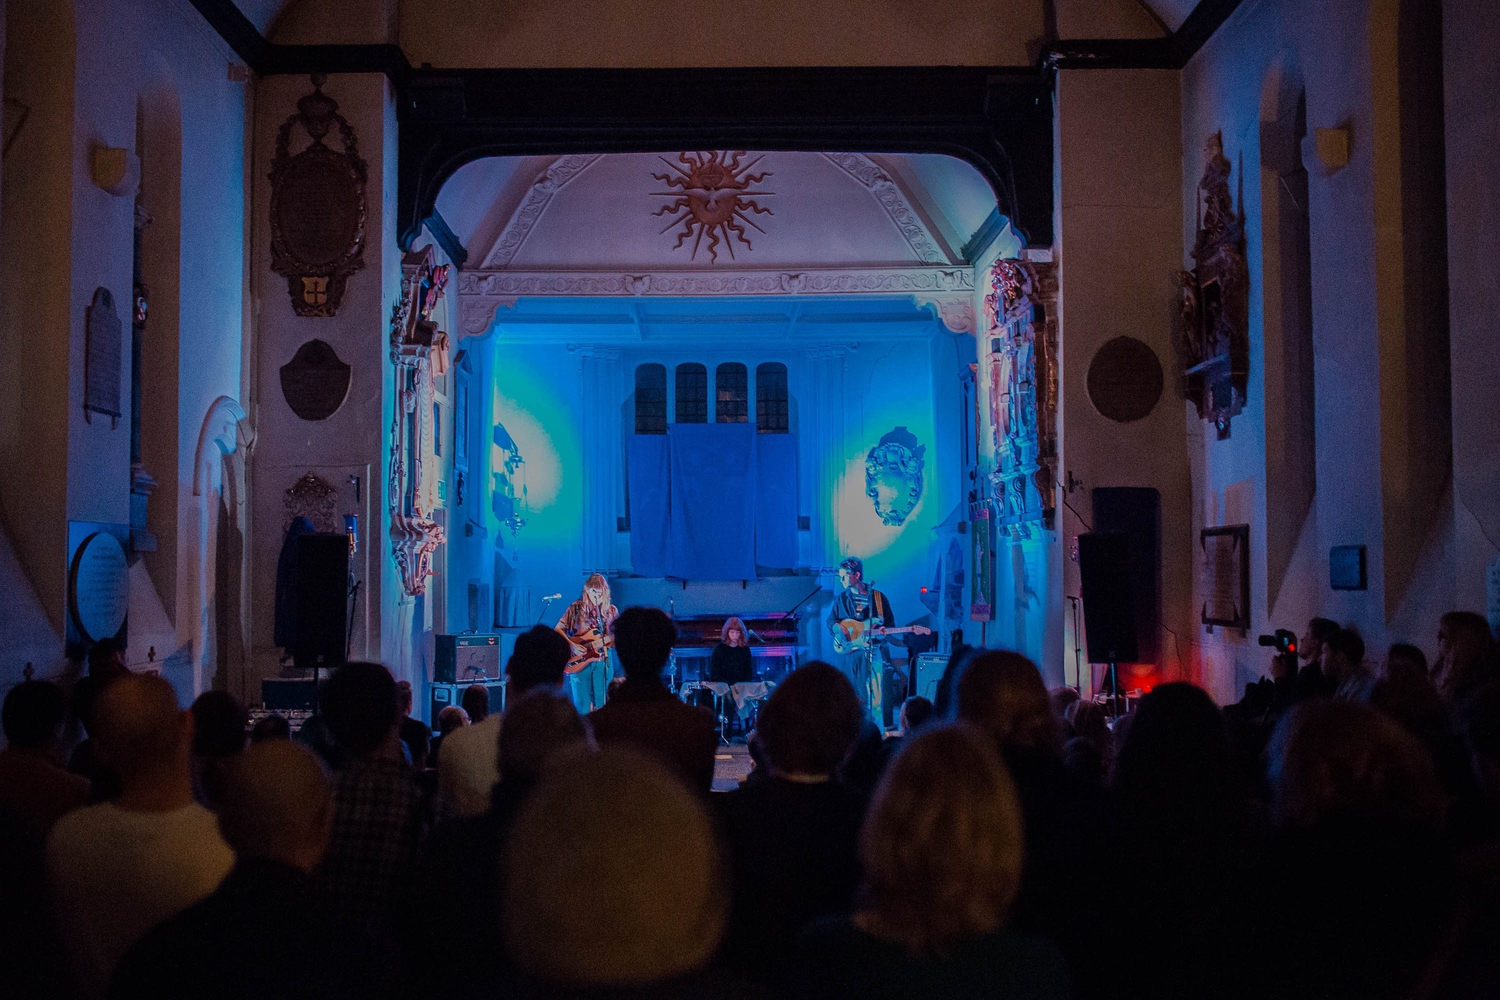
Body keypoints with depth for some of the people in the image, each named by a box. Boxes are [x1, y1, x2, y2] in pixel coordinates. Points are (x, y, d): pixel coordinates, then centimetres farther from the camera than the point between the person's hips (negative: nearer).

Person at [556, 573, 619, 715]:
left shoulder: (611, 611, 4)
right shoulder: (576, 608, -3)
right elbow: (558, 630, -3)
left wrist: (603, 641, -15)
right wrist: (572, 646, -16)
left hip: (603, 660, 2)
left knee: (602, 705, 4)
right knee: (581, 706, 0)